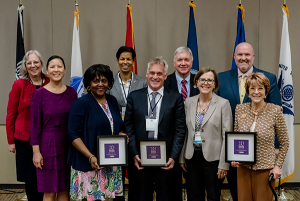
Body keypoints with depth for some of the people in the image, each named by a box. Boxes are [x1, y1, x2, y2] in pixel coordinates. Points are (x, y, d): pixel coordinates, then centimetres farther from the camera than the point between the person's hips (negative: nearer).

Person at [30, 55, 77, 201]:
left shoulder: (71, 92, 3)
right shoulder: (39, 94, -6)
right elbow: (35, 124, -6)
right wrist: (36, 151, -9)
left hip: (68, 145, 3)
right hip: (48, 145, -3)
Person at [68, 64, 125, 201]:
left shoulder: (112, 101, 11)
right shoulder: (81, 103, -7)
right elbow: (73, 135, -12)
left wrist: (121, 135, -3)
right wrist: (91, 157, -21)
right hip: (88, 164, -5)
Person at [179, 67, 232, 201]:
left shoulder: (223, 104, -5)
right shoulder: (189, 102, 6)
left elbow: (227, 136, -7)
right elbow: (184, 132, 11)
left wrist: (224, 164, -11)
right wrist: (181, 158, 8)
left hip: (213, 158, -3)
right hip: (192, 157, 4)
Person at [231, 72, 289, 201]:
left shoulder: (275, 111, -8)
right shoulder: (240, 109, 1)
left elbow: (284, 143, 0)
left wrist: (278, 166, -5)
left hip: (265, 168, -3)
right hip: (243, 167, 3)